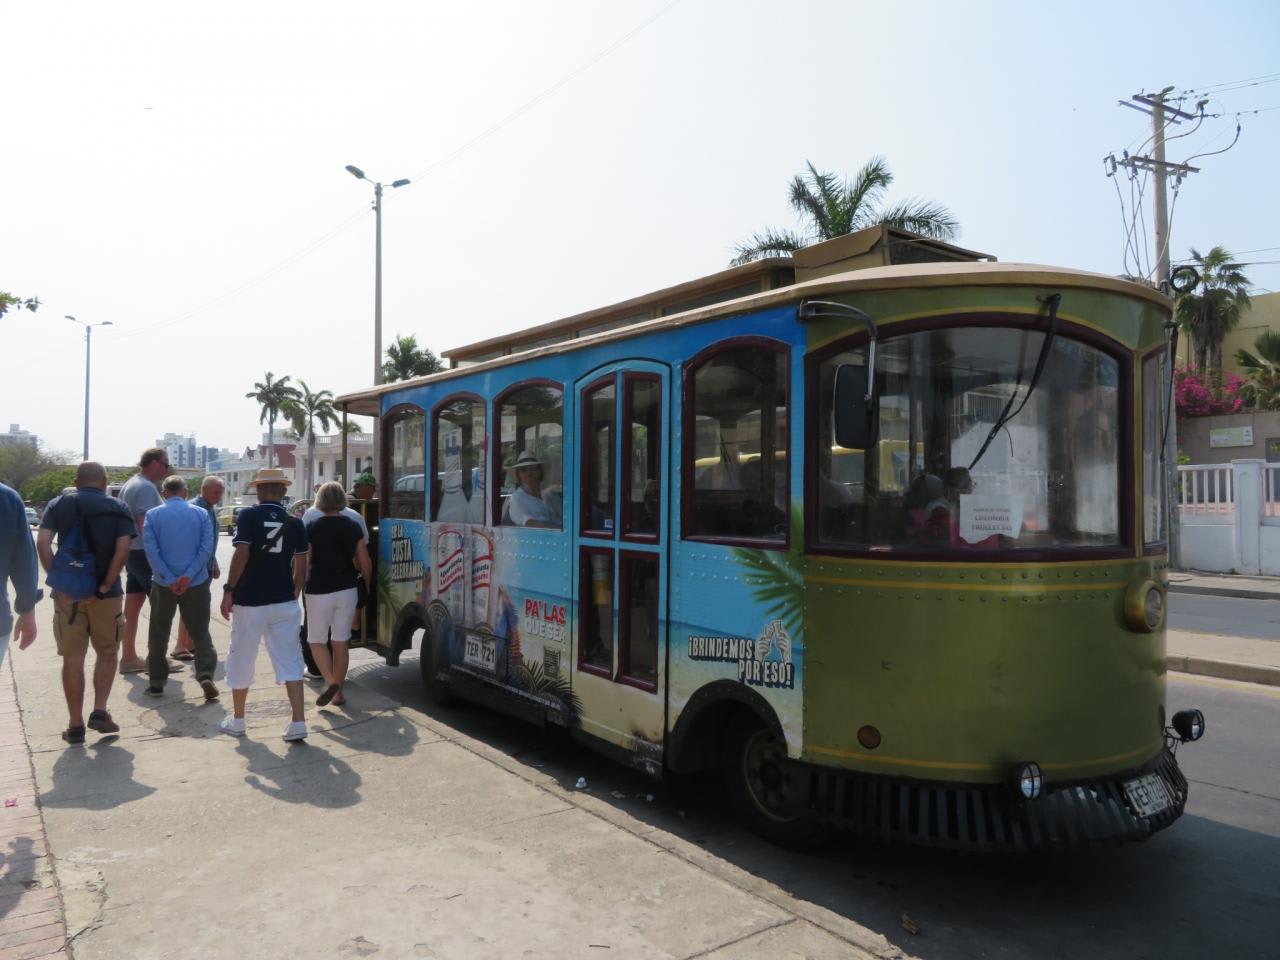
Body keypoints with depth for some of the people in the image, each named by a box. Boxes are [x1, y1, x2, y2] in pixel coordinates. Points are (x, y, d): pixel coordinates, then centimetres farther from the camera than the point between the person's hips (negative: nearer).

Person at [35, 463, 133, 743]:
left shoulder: (58, 505, 5)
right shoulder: (118, 508, 1)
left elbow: (42, 543, -10)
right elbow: (122, 551, -13)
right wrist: (105, 587, -11)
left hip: (68, 593, 1)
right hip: (105, 594, -1)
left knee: (72, 659, 8)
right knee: (107, 652, 17)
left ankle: (75, 725, 12)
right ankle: (99, 711, 6)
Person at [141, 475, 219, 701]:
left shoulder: (153, 515, 0)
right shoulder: (201, 513, 1)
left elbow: (151, 550, -8)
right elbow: (207, 548, -7)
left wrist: (169, 579, -9)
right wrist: (188, 576, -11)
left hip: (164, 583, 0)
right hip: (196, 583, 0)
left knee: (159, 634, 14)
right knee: (200, 632, 6)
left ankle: (157, 682, 19)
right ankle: (205, 675, -10)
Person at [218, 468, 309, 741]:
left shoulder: (248, 516, -5)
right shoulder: (295, 523, 4)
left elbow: (241, 555, -15)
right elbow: (301, 565, 5)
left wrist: (229, 590, -7)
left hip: (249, 601, -2)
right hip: (284, 602, 2)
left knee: (242, 661, 13)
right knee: (290, 661, 4)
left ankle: (237, 720, 27)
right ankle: (298, 723, -3)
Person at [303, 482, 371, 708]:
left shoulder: (312, 528, -7)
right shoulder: (353, 527, 1)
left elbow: (304, 563, -7)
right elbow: (364, 562, 1)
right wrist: (367, 583, 17)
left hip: (319, 592, -3)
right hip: (346, 590, 3)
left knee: (316, 640, 11)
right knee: (341, 642, 11)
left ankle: (330, 682, -9)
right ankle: (338, 692, 14)